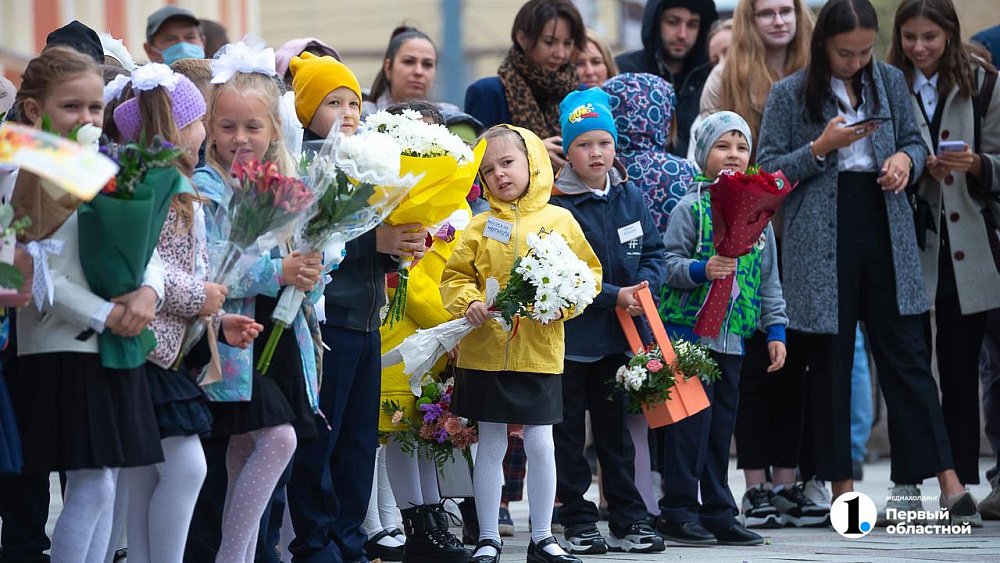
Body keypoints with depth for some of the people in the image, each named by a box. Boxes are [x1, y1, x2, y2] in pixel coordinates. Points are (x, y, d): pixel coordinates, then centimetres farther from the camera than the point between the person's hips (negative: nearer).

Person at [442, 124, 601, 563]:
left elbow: (588, 272, 2)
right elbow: (455, 276, 5)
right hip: (486, 350, 0)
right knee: (491, 444, 6)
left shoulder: (560, 221, 1)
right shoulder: (481, 226, 3)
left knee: (540, 443, 4)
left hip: (540, 351, 0)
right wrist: (468, 302, -14)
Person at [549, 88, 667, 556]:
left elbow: (653, 250, 10)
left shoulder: (631, 197, 5)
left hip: (619, 337, 4)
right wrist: (614, 296, -19)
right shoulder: (556, 205, -12)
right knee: (570, 433, 4)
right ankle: (578, 522, 10)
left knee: (616, 429, 12)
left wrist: (645, 285, -10)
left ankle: (628, 521, 17)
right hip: (571, 336, -4)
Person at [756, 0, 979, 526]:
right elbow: (768, 171, -2)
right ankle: (841, 487, 9)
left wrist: (905, 159, -5)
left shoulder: (889, 82, 8)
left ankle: (948, 481, -3)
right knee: (830, 361, 3)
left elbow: (915, 141, 18)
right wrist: (821, 148, -15)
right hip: (822, 240, -2)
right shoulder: (789, 95, -1)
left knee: (906, 355, 0)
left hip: (886, 232, 2)